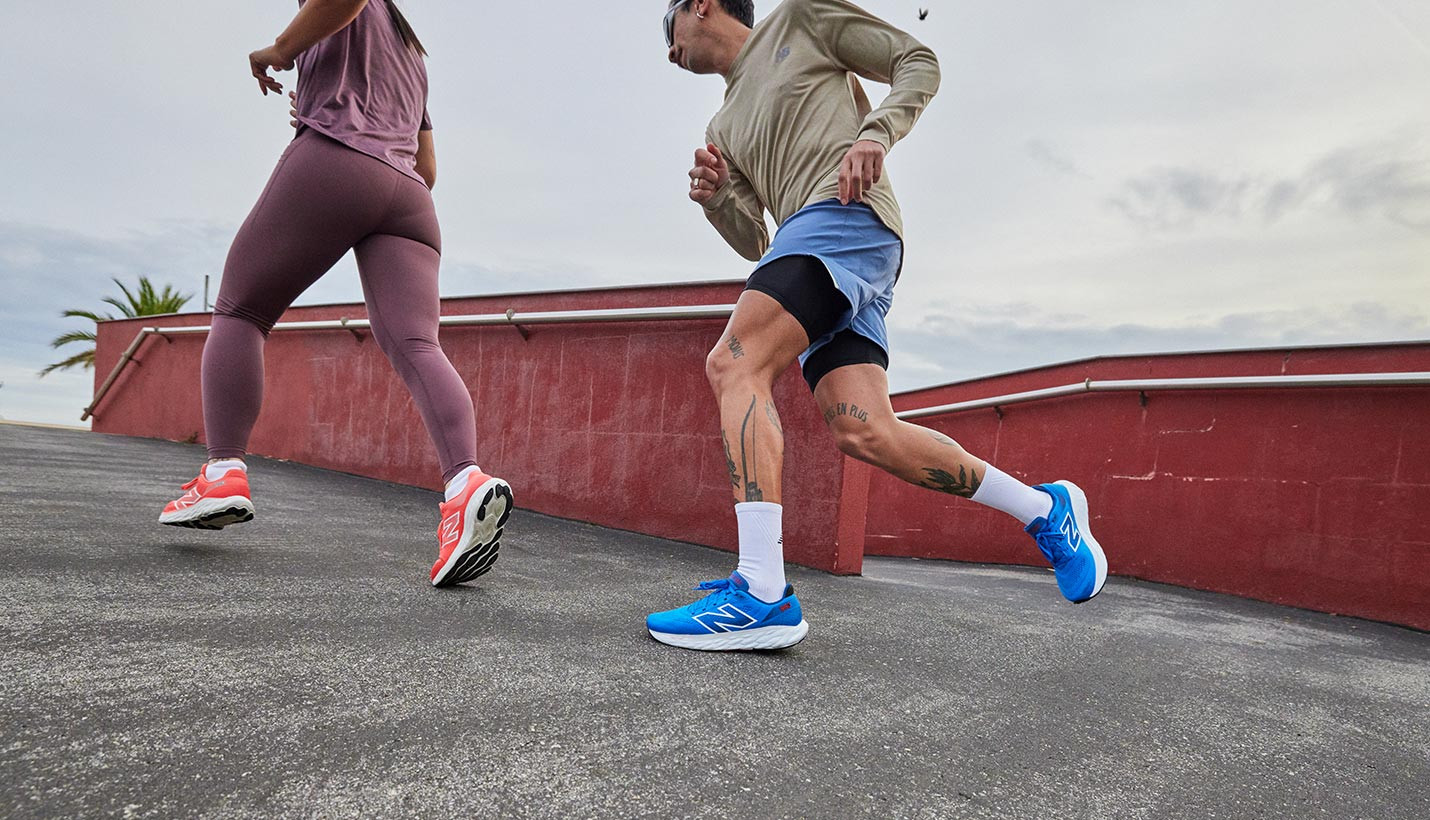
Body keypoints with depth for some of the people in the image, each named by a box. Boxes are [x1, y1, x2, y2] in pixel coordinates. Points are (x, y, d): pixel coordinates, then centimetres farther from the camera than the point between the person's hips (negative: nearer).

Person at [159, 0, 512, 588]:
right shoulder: (412, 61, 37)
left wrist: (280, 49, 2)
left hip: (332, 166, -5)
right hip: (408, 201, 6)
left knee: (238, 311, 7)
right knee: (416, 347, -15)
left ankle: (223, 472, -6)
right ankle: (467, 482, -38)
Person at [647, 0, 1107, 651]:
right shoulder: (724, 127, 33)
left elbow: (918, 63, 12)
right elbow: (754, 245, 27)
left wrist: (876, 132, -8)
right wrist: (713, 200, 7)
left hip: (848, 214, -6)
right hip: (807, 242, 6)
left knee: (733, 366, -22)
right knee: (863, 432, -12)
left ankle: (762, 596, -27)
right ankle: (1045, 508, 4)